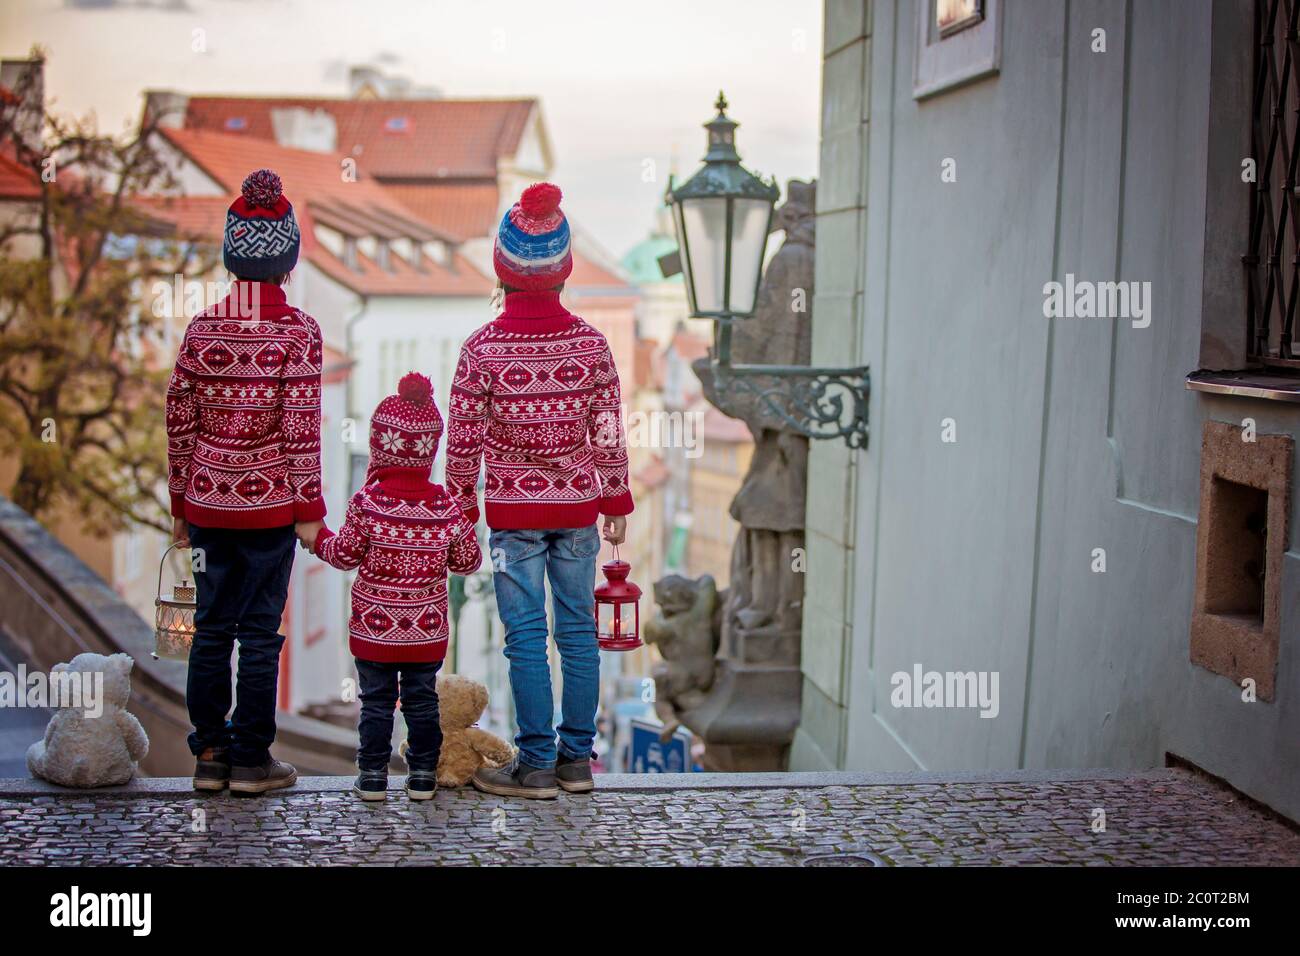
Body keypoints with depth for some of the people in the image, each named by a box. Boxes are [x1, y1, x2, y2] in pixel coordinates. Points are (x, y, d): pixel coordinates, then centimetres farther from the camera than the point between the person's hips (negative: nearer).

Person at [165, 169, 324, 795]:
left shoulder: (200, 328, 2)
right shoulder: (297, 331, -10)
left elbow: (179, 420, 5)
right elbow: (301, 427, -11)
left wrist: (180, 502, 14)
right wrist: (310, 508, -5)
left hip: (207, 502, 4)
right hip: (270, 503, -4)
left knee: (211, 625, 12)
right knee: (260, 632, 4)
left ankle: (210, 752, 18)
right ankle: (251, 760, 10)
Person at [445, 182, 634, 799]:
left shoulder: (482, 349, -10)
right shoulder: (590, 343, -3)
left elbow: (464, 439, -6)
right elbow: (609, 433, 1)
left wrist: (461, 510, 4)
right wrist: (617, 501, 12)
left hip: (513, 510, -2)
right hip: (577, 503, 3)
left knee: (526, 636, 2)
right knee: (578, 628, 10)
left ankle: (536, 765, 5)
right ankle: (577, 758, 16)